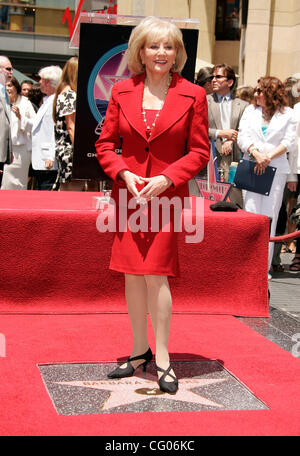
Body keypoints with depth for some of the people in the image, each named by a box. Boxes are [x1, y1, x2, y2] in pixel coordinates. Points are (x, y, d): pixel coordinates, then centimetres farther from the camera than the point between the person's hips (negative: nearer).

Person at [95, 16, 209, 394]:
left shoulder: (192, 96, -1)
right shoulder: (122, 92, 5)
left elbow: (199, 151, 0)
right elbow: (105, 143, 9)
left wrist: (167, 178, -13)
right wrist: (124, 174, -8)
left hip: (167, 195, -3)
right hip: (128, 193, 3)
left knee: (155, 274, -8)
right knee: (132, 274, 6)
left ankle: (162, 359, 4)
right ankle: (139, 351, 21)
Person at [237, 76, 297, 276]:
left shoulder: (288, 114, 7)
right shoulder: (250, 111, 14)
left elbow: (289, 142, 0)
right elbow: (243, 137, 5)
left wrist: (268, 157, -13)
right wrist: (256, 154, -12)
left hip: (276, 169, -2)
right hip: (252, 167, 2)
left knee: (269, 216, -4)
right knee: (251, 212, -6)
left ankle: (264, 266, -1)